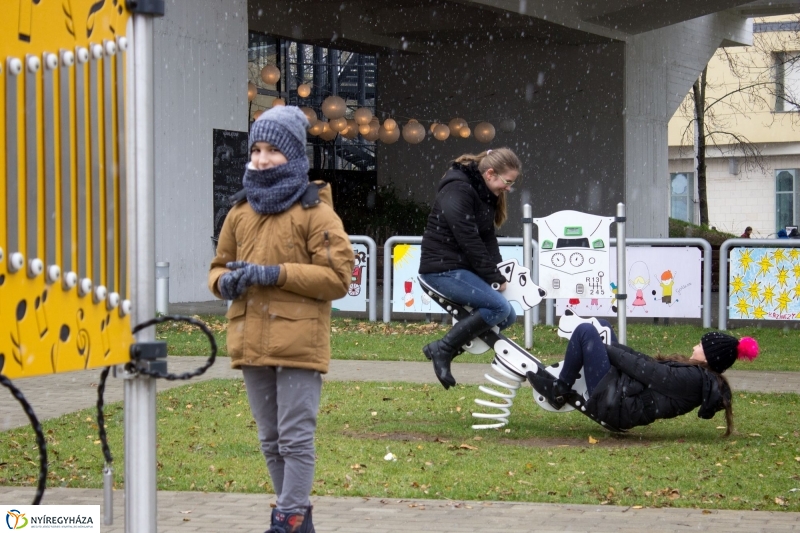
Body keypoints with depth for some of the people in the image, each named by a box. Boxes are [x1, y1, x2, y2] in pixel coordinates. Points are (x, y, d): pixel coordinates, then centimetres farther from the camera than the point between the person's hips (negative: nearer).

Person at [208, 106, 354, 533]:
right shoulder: (241, 210, 13)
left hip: (298, 342, -6)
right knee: (270, 440, 13)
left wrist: (275, 273, -17)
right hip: (251, 341, 7)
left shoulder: (314, 211, -4)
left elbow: (338, 276, -10)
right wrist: (225, 282, -5)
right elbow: (220, 265, 21)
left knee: (295, 438, -5)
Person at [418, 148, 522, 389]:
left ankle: (450, 347, 8)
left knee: (507, 316, 4)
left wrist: (498, 276, -4)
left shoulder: (485, 195, 13)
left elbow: (488, 239, 10)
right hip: (442, 269, -10)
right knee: (499, 307, -23)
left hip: (464, 268, 10)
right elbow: (469, 241, -21)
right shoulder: (458, 191, -17)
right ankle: (442, 349, -14)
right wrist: (492, 279, -15)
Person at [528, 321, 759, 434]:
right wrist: (611, 348, 9)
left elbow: (646, 371, -21)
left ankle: (559, 390, 6)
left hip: (613, 403, -10)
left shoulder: (692, 378, -24)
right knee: (600, 326, 19)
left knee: (585, 332, -8)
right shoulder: (706, 379, 5)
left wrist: (606, 348, -9)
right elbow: (654, 366, 10)